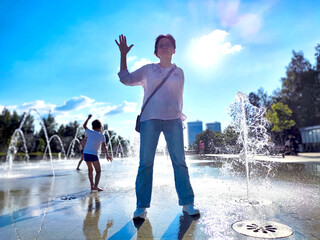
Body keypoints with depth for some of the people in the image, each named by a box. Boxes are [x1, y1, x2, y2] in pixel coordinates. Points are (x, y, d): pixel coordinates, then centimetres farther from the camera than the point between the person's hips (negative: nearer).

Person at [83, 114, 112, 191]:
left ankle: (92, 185, 19)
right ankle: (96, 186, -12)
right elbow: (104, 146, -12)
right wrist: (107, 155, -17)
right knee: (98, 171, 4)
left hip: (86, 153, 5)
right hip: (93, 154, -4)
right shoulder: (102, 136, 0)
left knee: (90, 169, 20)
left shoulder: (90, 132, 7)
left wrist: (88, 118, 31)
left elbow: (84, 126, 25)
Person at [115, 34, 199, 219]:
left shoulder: (179, 72, 19)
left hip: (173, 120, 1)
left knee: (179, 161, -3)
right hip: (150, 119, -1)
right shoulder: (148, 70, 15)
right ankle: (141, 206, 4)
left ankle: (187, 203, 7)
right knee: (146, 162, -4)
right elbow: (126, 79, 12)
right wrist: (123, 54, 9)